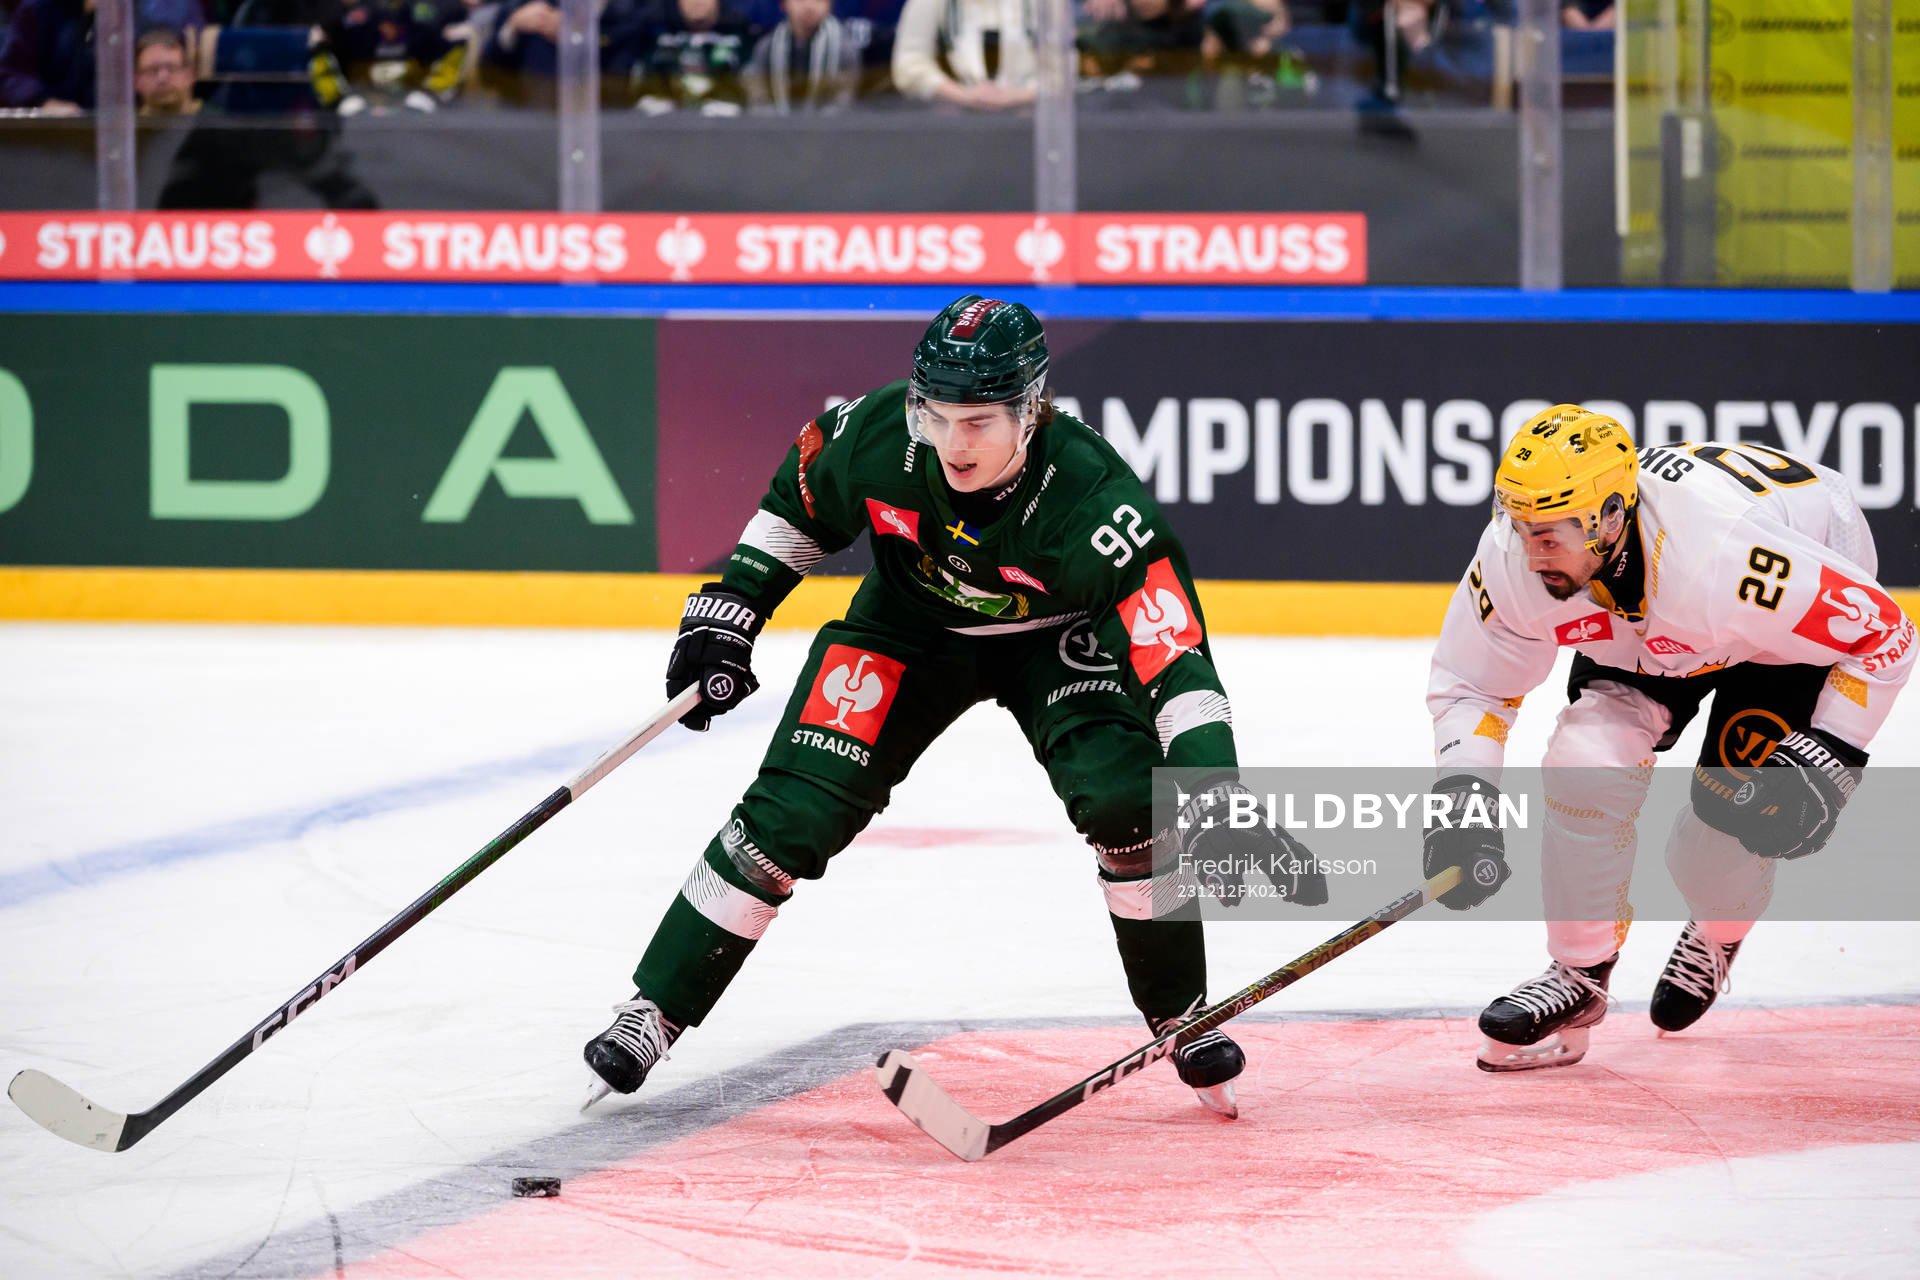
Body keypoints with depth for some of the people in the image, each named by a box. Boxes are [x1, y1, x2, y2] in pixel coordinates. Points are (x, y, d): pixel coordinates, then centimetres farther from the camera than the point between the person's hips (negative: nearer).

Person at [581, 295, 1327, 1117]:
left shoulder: (1090, 497, -38)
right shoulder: (875, 435, -29)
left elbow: (1173, 656, -43)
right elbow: (798, 501, -4)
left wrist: (1219, 804, -53)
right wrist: (728, 612, -5)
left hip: (1053, 634, -2)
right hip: (909, 621, 2)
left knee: (1125, 796, -25)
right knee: (793, 811, -11)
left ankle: (1183, 1018, -3)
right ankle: (653, 1011, 1)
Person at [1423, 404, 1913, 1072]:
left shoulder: (1726, 558, -45)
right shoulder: (1513, 564, -30)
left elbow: (1883, 634, -31)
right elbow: (1469, 683, -12)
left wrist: (1827, 759, -33)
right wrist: (1463, 800, -26)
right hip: (1643, 630, 4)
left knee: (1733, 820, -12)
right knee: (1590, 755, -19)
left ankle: (1716, 936, 24)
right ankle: (1578, 973, -2)